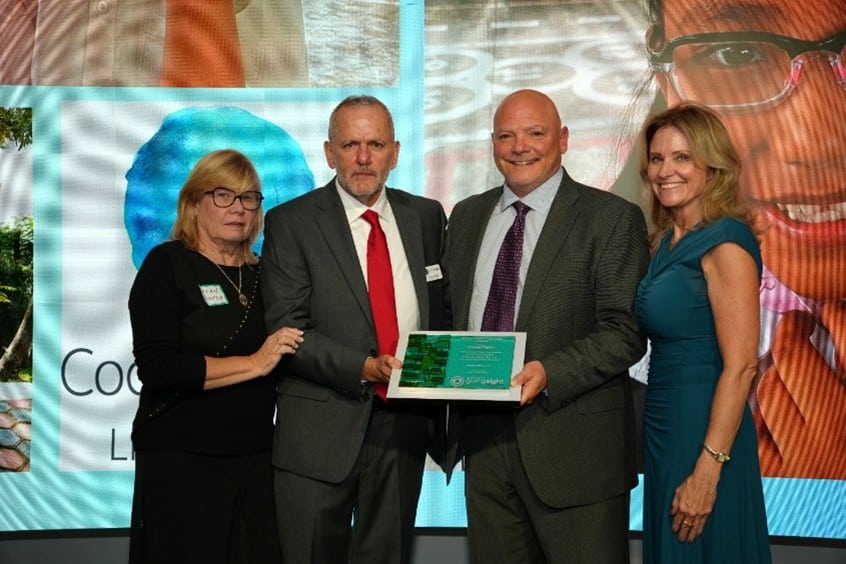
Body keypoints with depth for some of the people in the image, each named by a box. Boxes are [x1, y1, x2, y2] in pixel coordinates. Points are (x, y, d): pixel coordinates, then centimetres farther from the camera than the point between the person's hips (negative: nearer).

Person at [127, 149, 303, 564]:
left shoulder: (260, 275, 12)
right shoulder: (167, 265, -5)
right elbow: (156, 368, -16)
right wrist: (254, 363, -17)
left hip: (256, 462, 5)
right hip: (182, 463, -5)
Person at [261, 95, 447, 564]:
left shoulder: (426, 217, 9)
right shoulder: (291, 223, -4)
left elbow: (440, 310, 14)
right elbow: (285, 330, -10)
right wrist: (364, 369, -22)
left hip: (403, 425, 4)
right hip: (320, 431, -3)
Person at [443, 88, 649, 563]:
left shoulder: (612, 218, -5)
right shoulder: (467, 217, 13)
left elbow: (625, 332, -10)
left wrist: (550, 373, -24)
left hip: (575, 449, -5)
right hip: (484, 441, 5)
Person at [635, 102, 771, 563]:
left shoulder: (726, 242, -15)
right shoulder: (666, 240, 10)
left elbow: (741, 365, -20)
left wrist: (707, 470, -22)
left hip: (705, 432, -8)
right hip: (662, 426, 8)